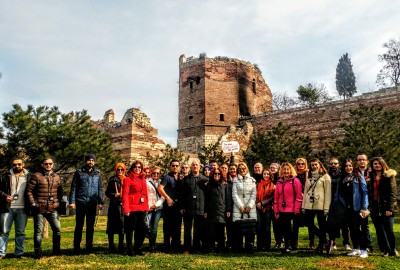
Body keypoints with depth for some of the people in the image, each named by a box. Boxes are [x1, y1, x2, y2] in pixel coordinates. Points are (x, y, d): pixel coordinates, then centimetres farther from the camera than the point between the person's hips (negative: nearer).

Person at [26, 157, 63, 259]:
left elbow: (60, 191, 18)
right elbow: (29, 190, -4)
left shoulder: (56, 177, 11)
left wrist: (58, 202, 9)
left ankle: (56, 250, 17)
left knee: (57, 229, 3)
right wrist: (33, 203, -8)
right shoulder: (36, 176, -2)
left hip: (53, 209, 4)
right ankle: (38, 253, 14)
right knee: (38, 231, 4)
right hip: (39, 209, -3)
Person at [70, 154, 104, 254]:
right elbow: (73, 187, 1)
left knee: (91, 226, 9)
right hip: (81, 202, -2)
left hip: (93, 203, 2)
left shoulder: (97, 173, 8)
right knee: (79, 225, 1)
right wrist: (72, 201, -6)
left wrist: (100, 202, 2)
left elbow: (100, 188, 9)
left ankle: (89, 247, 18)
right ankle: (76, 248, 9)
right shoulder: (79, 172, 2)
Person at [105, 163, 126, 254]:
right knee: (112, 226, 2)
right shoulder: (112, 180, 5)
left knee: (122, 225, 4)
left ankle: (121, 246, 15)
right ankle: (111, 246, 12)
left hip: (124, 205, 2)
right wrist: (115, 195, -11)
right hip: (114, 205, -2)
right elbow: (107, 192, 5)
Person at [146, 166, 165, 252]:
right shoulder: (147, 182, 8)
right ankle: (151, 245, 6)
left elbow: (163, 196, 7)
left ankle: (153, 245, 5)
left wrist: (156, 205, -4)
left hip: (158, 207, 1)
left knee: (155, 227, -3)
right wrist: (147, 206, -7)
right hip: (149, 207, -1)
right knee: (149, 226, -11)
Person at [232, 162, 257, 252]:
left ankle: (249, 247, 1)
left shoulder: (252, 180, 12)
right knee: (238, 228, -5)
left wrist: (249, 206, -6)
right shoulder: (235, 180, 9)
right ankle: (238, 248, 1)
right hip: (238, 207, -1)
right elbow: (234, 194, 1)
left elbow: (254, 194, 5)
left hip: (250, 208, 1)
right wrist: (241, 206, -7)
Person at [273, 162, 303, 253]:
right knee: (283, 228, 6)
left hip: (291, 210, -4)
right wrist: (276, 211, 7)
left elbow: (299, 197, -6)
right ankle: (287, 245, 21)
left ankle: (288, 246, 12)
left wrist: (296, 210, -10)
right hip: (281, 210, 5)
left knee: (287, 228, -2)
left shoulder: (295, 181, -2)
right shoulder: (279, 182, 12)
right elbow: (276, 197, 12)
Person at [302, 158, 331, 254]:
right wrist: (303, 205, 10)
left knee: (322, 226, 2)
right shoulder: (309, 177, 17)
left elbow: (328, 192, -6)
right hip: (309, 205, 5)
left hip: (320, 205, -5)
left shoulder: (325, 177, 0)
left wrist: (326, 207, -12)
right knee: (309, 224, 4)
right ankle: (324, 240, 23)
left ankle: (320, 246, 14)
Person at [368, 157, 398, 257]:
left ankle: (393, 250, 17)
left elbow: (393, 193, -6)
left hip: (386, 207, -4)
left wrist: (390, 208, -13)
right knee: (379, 231, 8)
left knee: (389, 230, -2)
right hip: (375, 208, 4)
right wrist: (368, 206, 1)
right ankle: (385, 250, 20)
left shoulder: (389, 176, -1)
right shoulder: (370, 177, 10)